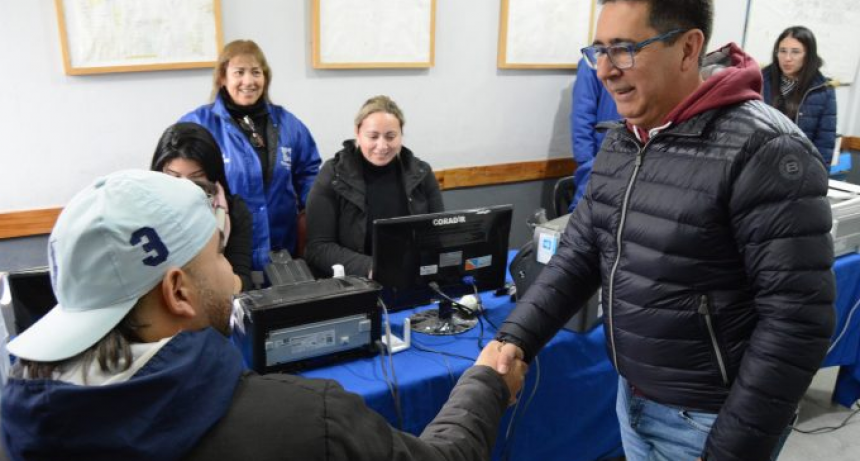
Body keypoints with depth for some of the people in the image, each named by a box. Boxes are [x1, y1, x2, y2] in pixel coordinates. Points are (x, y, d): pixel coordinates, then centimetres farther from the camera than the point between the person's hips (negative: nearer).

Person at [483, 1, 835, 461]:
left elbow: (796, 318, -21)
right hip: (631, 398, 7)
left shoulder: (763, 151, -21)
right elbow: (579, 254, 4)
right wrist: (517, 336, -10)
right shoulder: (619, 143, 2)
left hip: (707, 421, -7)